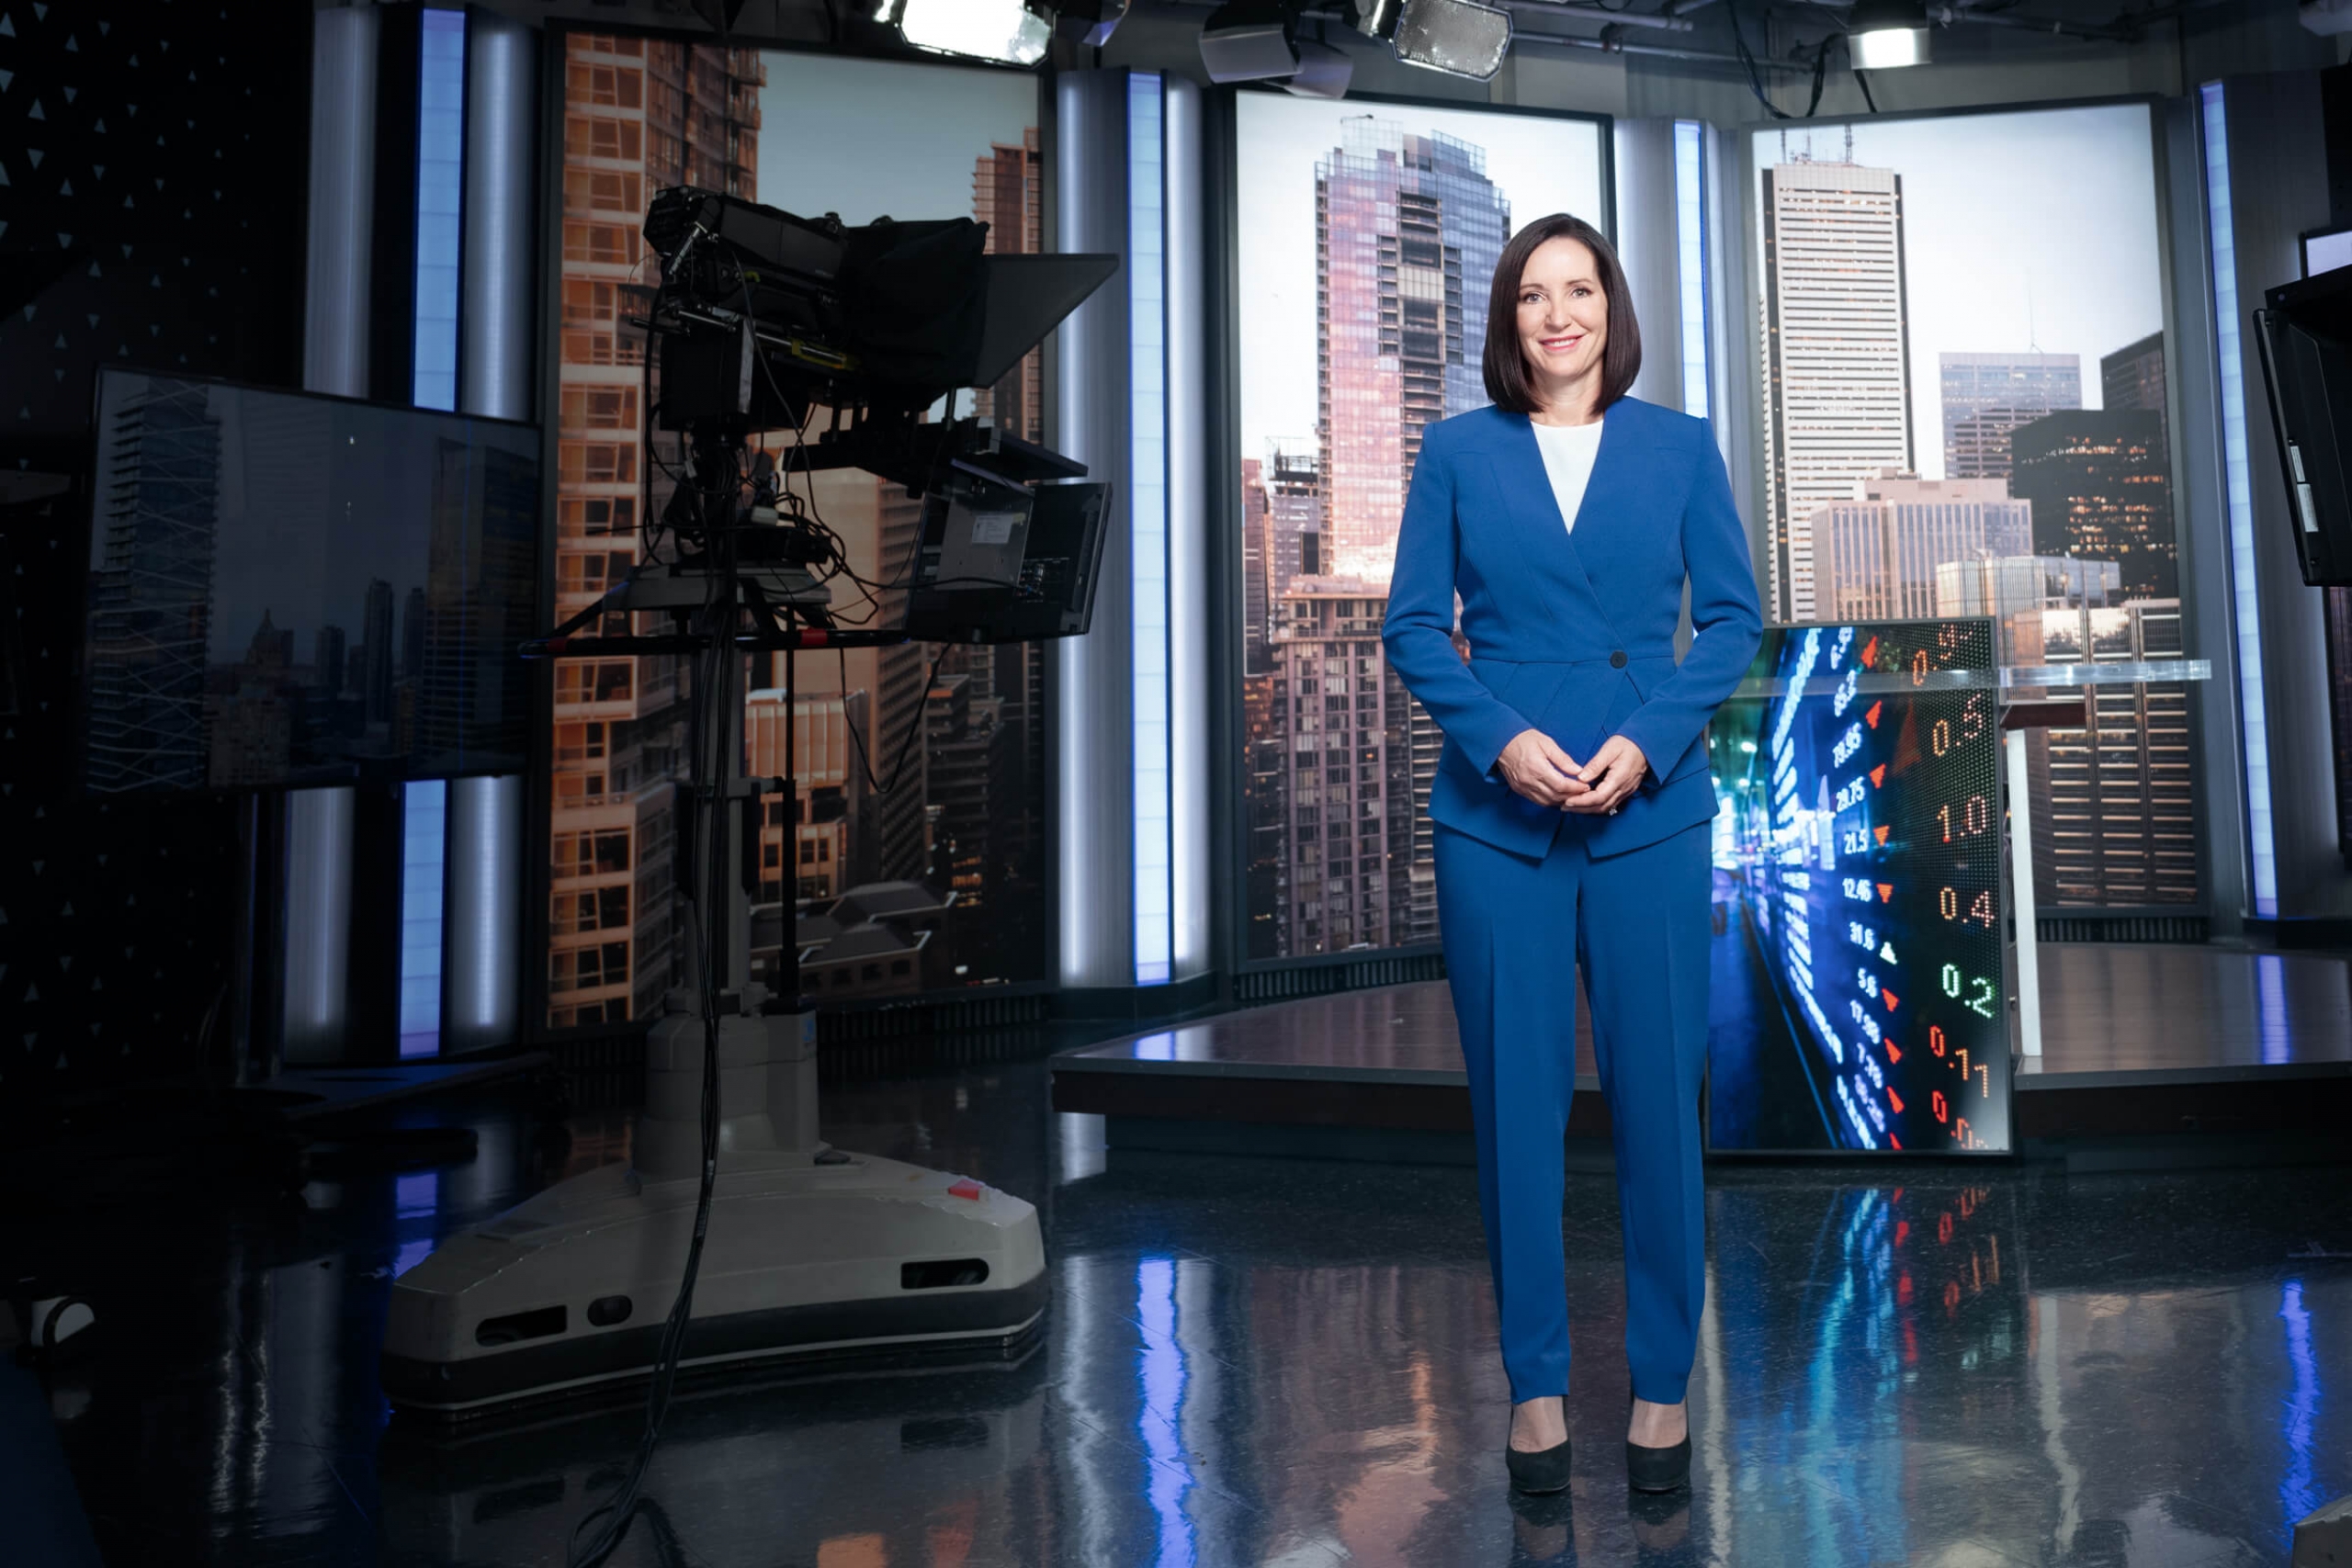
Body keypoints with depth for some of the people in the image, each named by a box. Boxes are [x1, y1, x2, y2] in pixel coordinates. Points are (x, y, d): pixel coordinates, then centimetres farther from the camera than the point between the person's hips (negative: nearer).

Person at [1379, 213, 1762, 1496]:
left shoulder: (1680, 446, 8)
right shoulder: (1456, 452, 7)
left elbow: (1733, 616, 6)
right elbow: (1411, 625, 3)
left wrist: (1647, 740, -9)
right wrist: (1501, 738, -12)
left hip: (1651, 812, 1)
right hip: (1495, 815, 0)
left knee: (1657, 1097, 4)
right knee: (1515, 1100, 5)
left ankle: (1663, 1385, 21)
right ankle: (1535, 1380, 21)